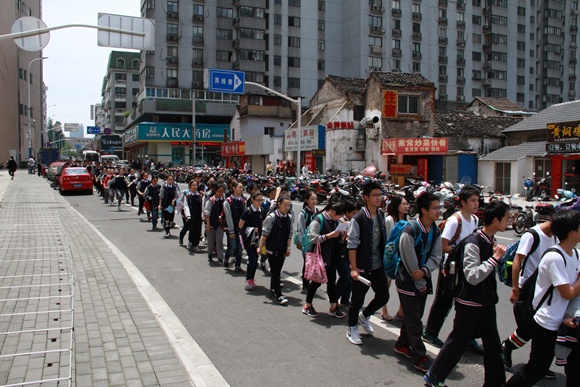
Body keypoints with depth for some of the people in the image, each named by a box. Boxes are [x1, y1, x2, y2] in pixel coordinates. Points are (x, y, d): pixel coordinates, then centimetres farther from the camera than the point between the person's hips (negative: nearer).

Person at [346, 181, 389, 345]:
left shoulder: (381, 215, 5)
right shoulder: (358, 218, -16)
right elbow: (352, 244, -16)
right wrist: (354, 268, -18)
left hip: (378, 266, 6)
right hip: (362, 268, -6)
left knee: (383, 296, 11)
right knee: (357, 300, 6)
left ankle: (364, 316, 37)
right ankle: (352, 329, 26)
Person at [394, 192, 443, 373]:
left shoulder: (436, 231, 2)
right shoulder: (410, 231, -22)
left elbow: (436, 257, 2)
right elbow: (409, 261, -18)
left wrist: (425, 271, -19)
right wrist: (420, 284, -10)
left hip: (423, 279, 8)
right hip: (408, 281, -7)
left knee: (414, 316, 17)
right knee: (414, 320, -1)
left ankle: (402, 345, 36)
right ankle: (420, 358, 7)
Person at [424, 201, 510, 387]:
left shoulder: (492, 241, 7)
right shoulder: (472, 243, -22)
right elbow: (473, 276, -28)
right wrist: (495, 258, -24)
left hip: (486, 302, 8)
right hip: (469, 303, -8)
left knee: (493, 344, 11)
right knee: (458, 343, 5)